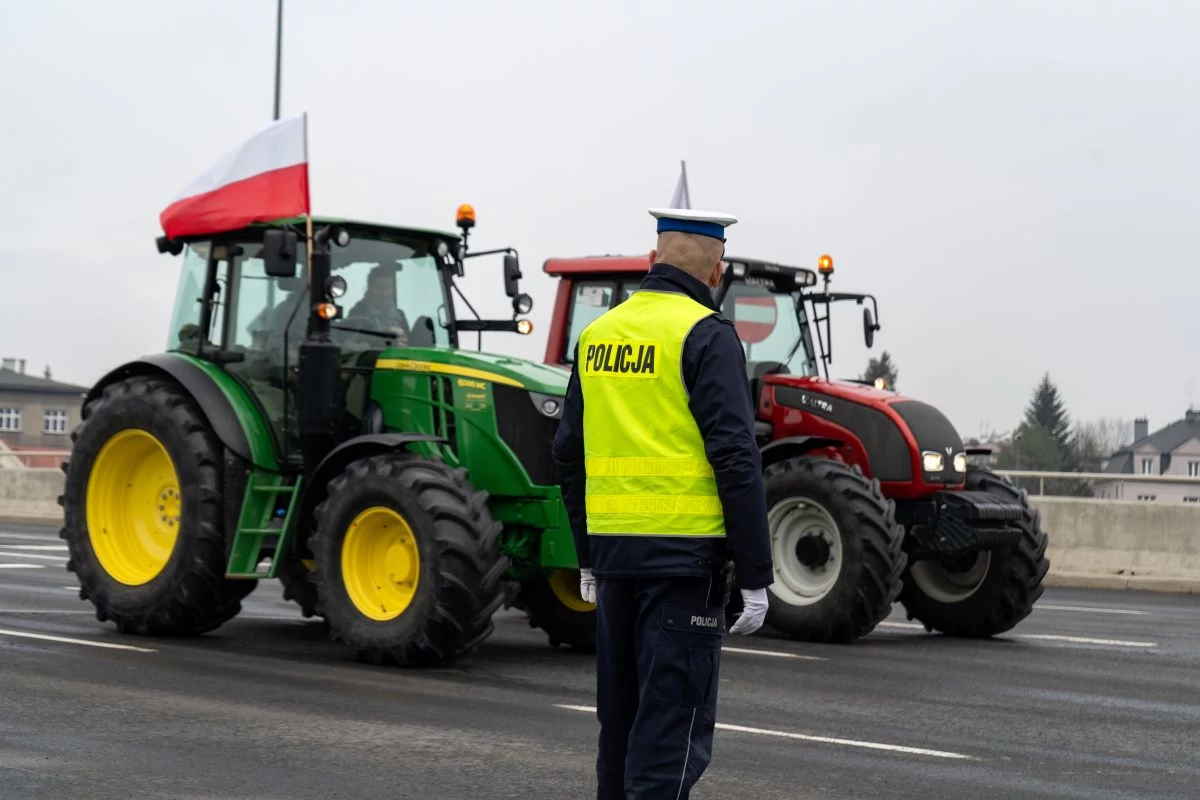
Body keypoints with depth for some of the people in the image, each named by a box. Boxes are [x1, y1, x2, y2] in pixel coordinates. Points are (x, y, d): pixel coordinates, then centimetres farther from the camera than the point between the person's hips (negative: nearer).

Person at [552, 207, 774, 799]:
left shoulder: (598, 334, 11)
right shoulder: (705, 335, -9)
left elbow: (569, 454, 15)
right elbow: (736, 459, -15)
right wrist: (754, 574, -11)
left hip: (613, 547, 6)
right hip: (685, 551, -6)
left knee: (622, 708, 17)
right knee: (673, 723, -3)